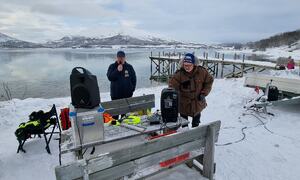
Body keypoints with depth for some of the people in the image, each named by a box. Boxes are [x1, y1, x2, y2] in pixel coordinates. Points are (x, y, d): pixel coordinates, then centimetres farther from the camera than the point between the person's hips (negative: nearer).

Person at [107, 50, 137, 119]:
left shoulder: (129, 67, 4)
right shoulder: (112, 66, 1)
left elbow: (134, 79, 8)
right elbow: (110, 77, -11)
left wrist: (132, 89, 2)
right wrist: (117, 70, -19)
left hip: (127, 94, 1)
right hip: (115, 94, -1)